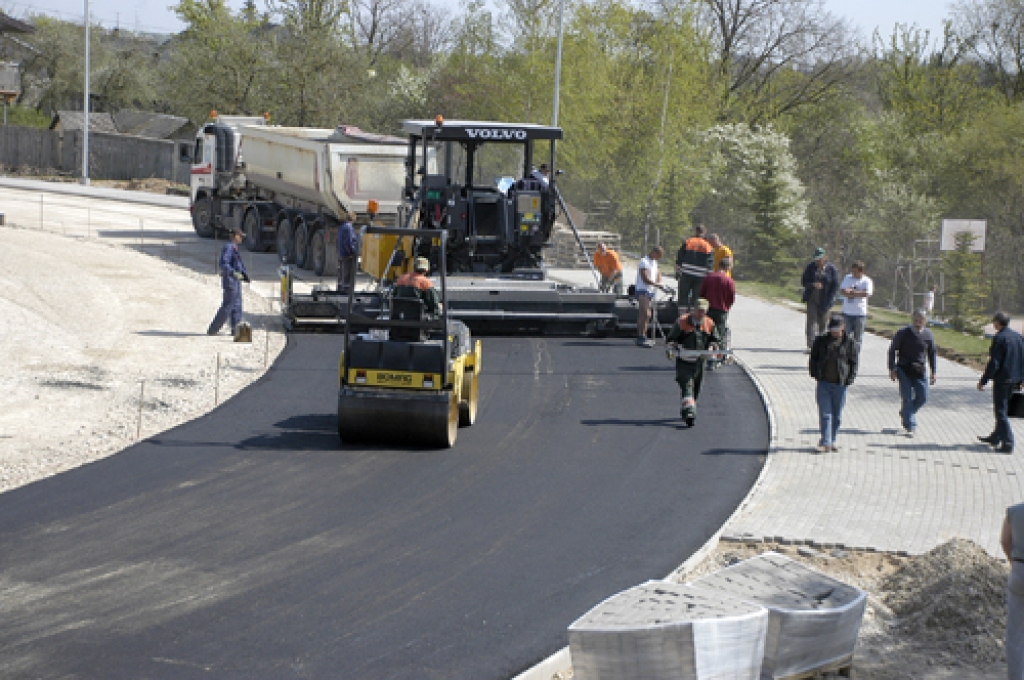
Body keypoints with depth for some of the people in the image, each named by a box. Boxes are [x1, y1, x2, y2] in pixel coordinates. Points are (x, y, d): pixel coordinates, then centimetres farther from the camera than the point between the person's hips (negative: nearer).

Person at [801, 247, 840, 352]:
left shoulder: (831, 269, -4)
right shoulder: (811, 267, 1)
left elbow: (835, 286, -2)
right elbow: (803, 281, 4)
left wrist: (829, 302, -10)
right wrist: (813, 285, -18)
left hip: (824, 301, 0)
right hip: (812, 299, 1)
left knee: (823, 323, 6)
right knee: (812, 321, -10)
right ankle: (810, 345, -15)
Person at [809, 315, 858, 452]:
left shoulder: (850, 342, 2)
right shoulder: (821, 341, 6)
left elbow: (853, 362, 5)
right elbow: (814, 358, 13)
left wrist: (850, 378, -6)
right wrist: (815, 374, 0)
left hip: (840, 384, 0)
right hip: (824, 383, 0)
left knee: (837, 415, 8)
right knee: (825, 414, -7)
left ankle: (832, 441, 20)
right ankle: (826, 442, -9)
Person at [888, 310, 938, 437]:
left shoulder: (928, 335, 0)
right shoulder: (903, 333, -8)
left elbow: (932, 354, 12)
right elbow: (892, 350, -1)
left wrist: (933, 372, 10)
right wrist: (892, 369, -7)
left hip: (919, 371, 3)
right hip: (904, 370, -3)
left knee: (922, 398, 2)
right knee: (907, 397, -6)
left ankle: (904, 413, 29)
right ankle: (910, 427, -3)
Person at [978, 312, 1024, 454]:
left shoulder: (999, 338, -17)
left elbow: (994, 363, -19)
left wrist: (983, 381, -11)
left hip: (1002, 378, -8)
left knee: (1001, 411, -1)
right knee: (1003, 409, 21)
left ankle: (1007, 444, -4)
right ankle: (996, 437, 35)